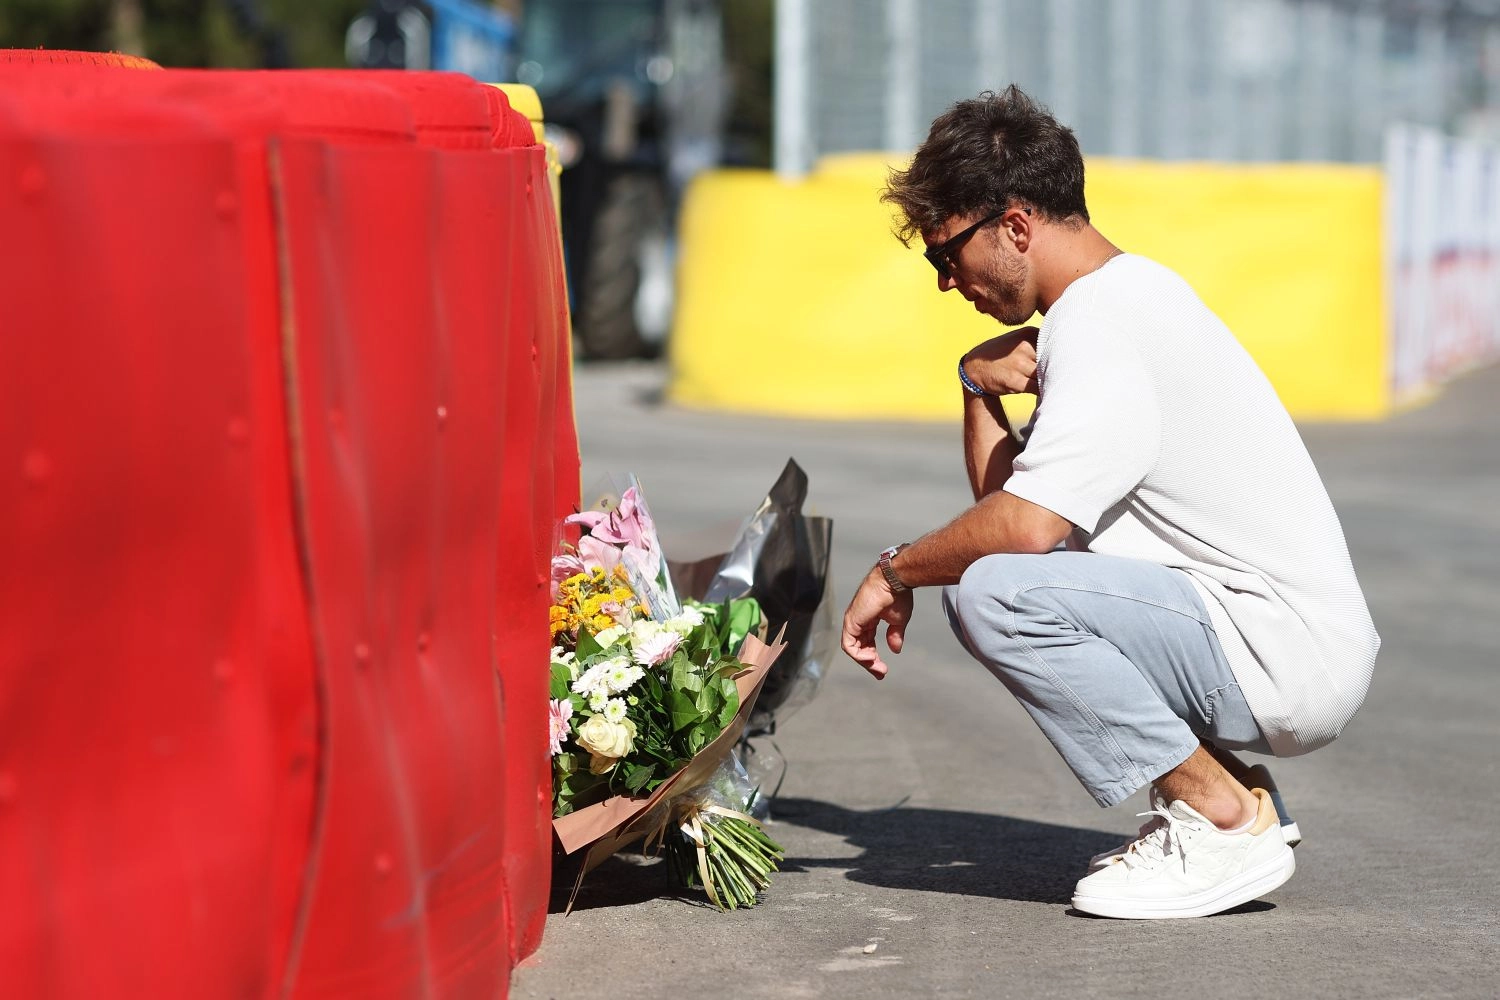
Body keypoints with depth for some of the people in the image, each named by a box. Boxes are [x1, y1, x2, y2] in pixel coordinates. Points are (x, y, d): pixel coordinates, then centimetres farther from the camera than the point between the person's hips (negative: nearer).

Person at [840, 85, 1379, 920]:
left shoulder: (1100, 325, -15)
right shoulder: (1128, 292, 17)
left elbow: (1025, 526, -27)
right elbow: (1007, 502, 18)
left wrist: (895, 569, -10)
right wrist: (981, 383, 2)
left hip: (1293, 657, -10)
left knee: (996, 592, -24)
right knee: (983, 569, 18)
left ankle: (1227, 825, -12)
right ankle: (1233, 790, 12)